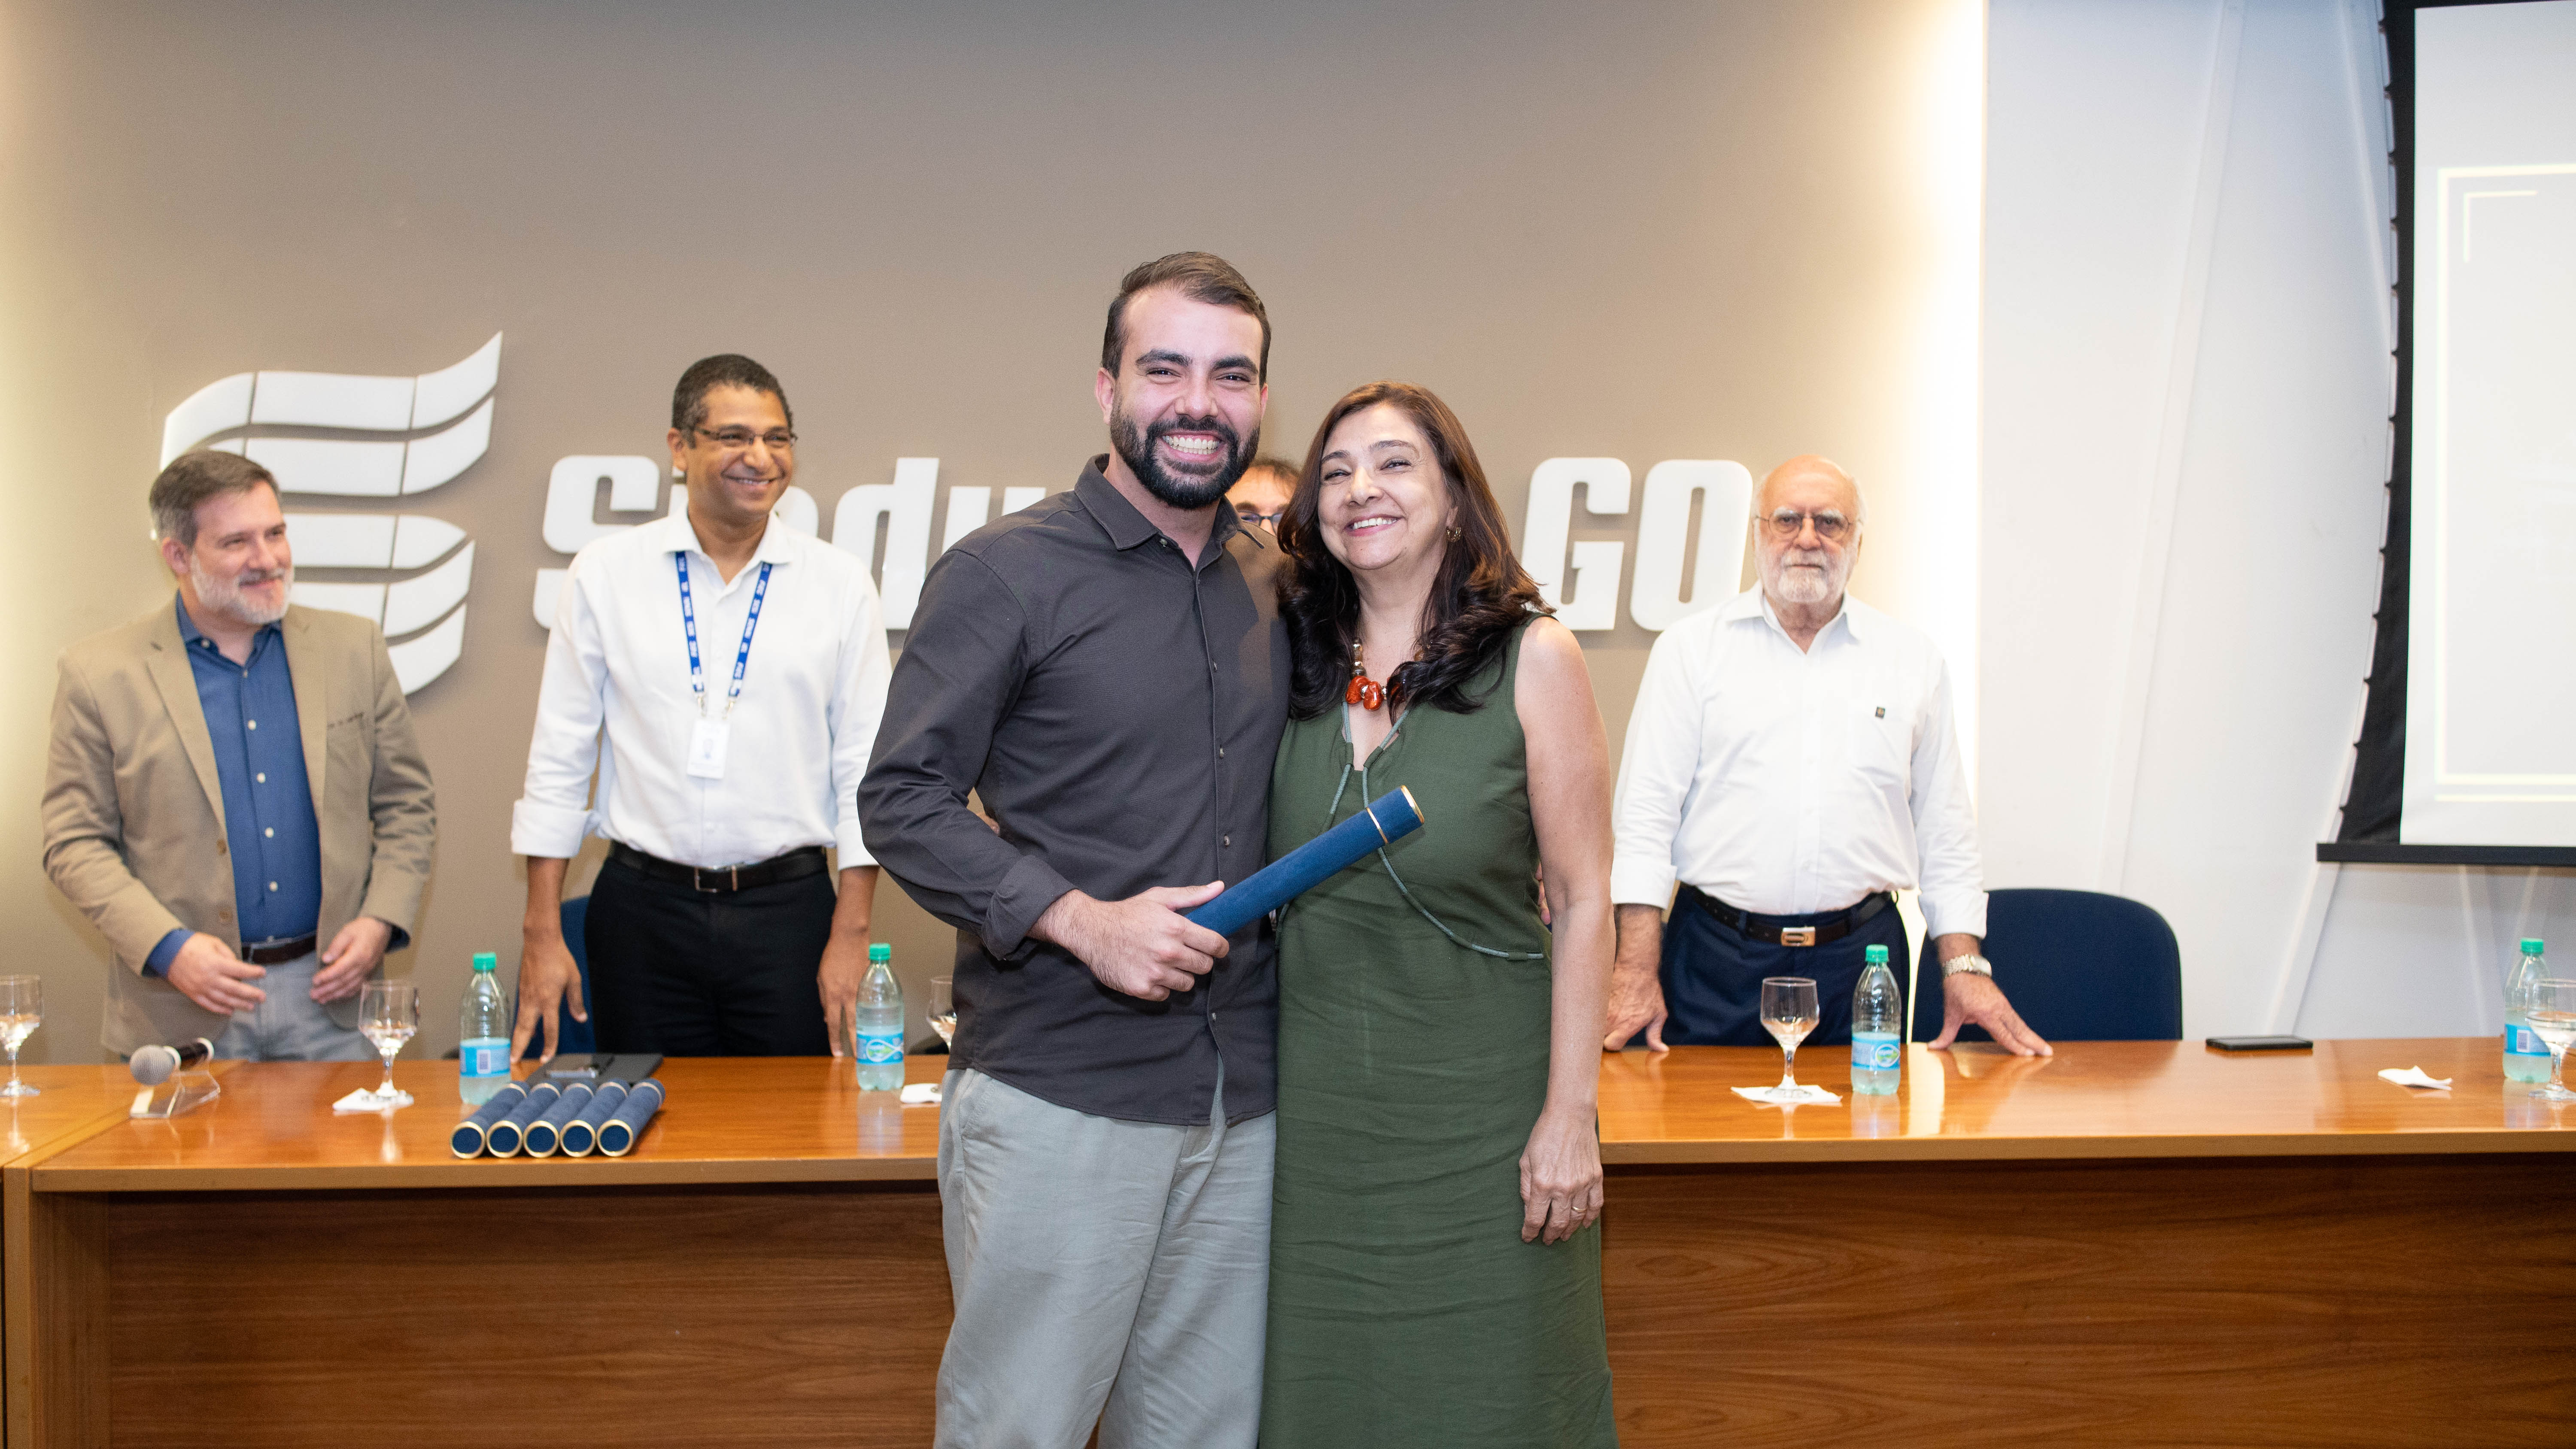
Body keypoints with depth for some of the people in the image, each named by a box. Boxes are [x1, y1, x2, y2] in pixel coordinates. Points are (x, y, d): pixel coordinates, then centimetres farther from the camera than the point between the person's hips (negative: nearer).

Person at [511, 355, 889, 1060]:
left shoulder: (841, 584, 2)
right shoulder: (605, 573, 3)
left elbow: (864, 766, 2)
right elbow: (558, 759, 5)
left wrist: (851, 933, -3)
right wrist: (542, 934, 1)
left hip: (789, 909, 0)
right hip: (643, 909, 1)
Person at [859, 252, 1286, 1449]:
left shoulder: (1277, 585, 12)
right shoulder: (1007, 572, -5)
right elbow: (901, 802, -7)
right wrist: (1081, 920, -19)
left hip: (1245, 1098, 5)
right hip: (1060, 1092, -5)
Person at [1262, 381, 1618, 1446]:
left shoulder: (1531, 658, -7)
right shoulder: (1295, 665, 3)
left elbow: (1583, 899, -7)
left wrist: (1571, 1113, -11)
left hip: (1482, 1102, -3)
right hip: (1317, 1098, 3)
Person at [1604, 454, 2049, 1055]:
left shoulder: (1913, 660, 10)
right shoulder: (1691, 648, 3)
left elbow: (1945, 829, 12)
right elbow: (1648, 813, -2)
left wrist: (1964, 966, 5)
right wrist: (1636, 968, -10)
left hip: (1861, 954, 2)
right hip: (1718, 956, -2)